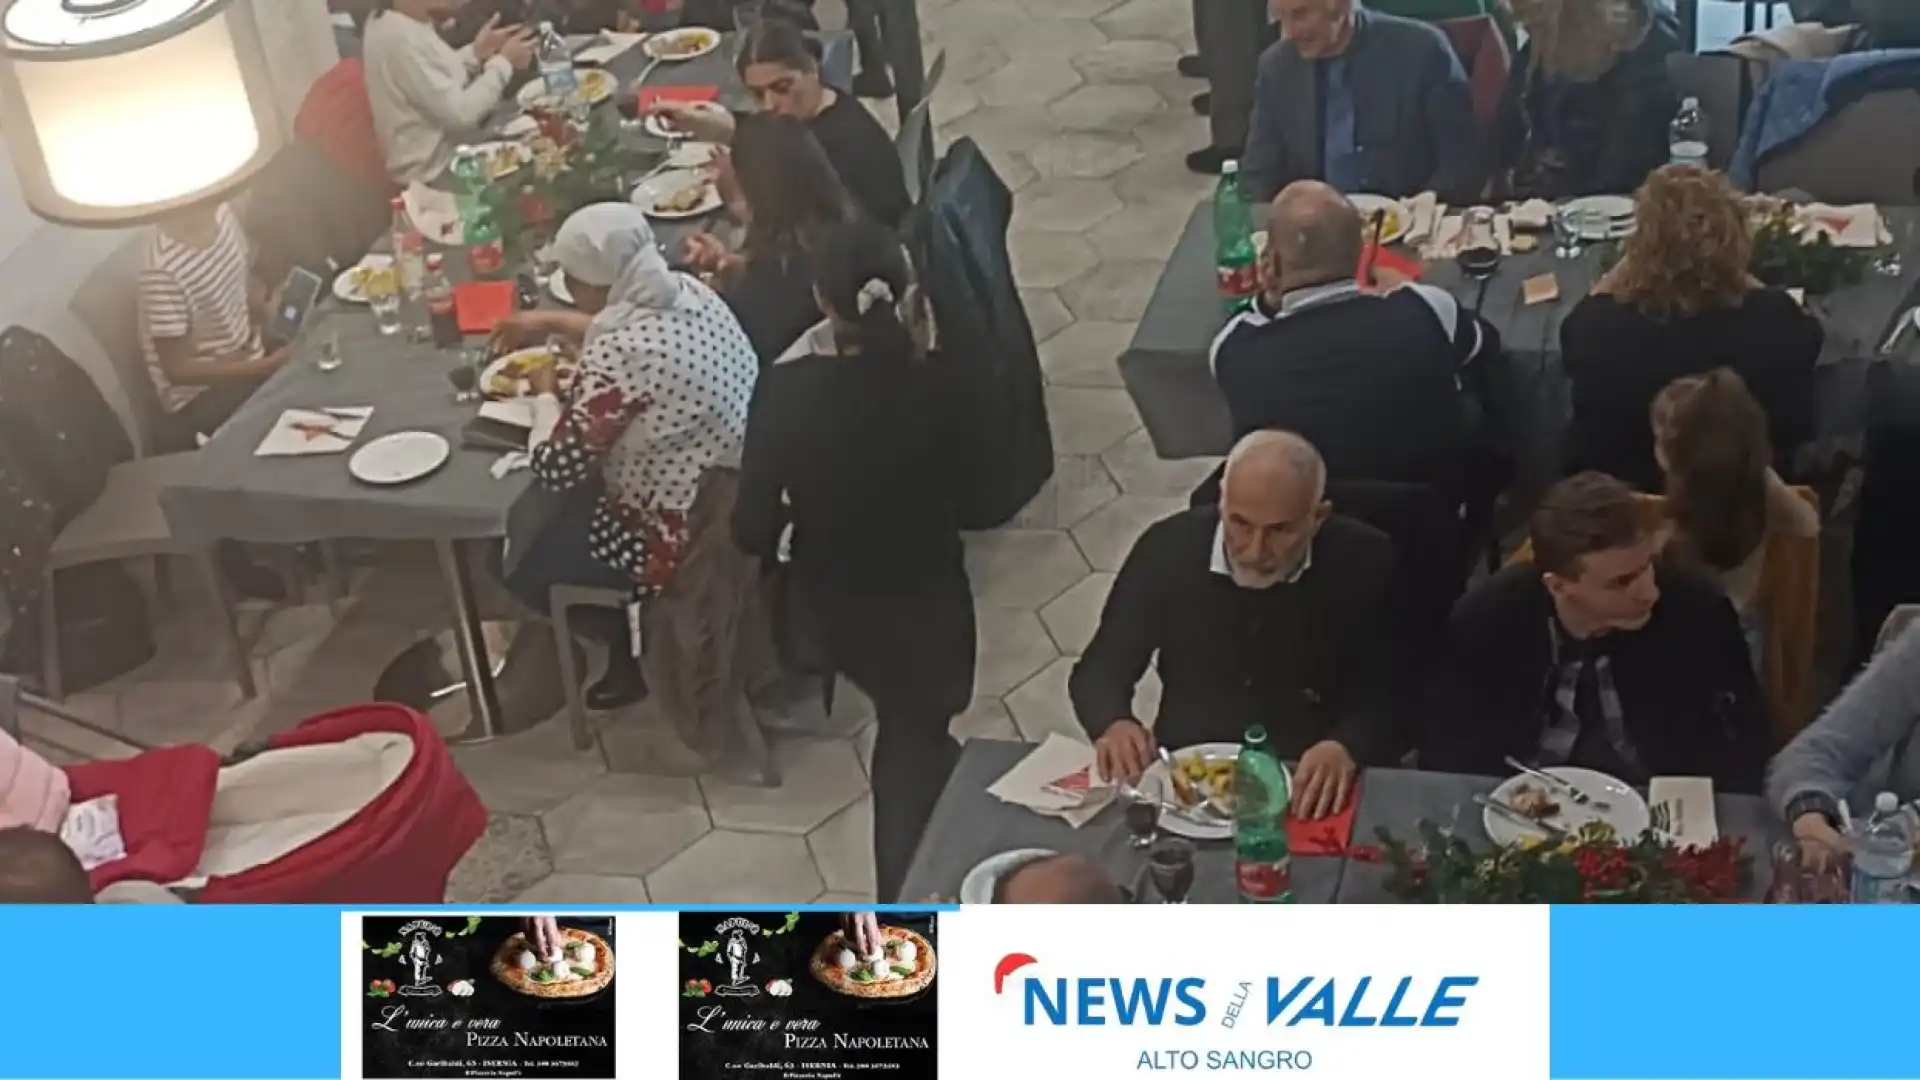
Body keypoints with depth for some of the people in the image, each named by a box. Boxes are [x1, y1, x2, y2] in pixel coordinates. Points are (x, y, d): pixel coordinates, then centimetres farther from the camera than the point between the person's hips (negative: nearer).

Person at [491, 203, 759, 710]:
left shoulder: (619, 358, -31)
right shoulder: (688, 292, -5)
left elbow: (555, 469, -23)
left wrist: (545, 393, -6)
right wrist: (552, 322, 17)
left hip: (685, 538, -9)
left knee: (520, 563, 12)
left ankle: (634, 648, 23)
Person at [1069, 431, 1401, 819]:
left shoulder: (1363, 563, -10)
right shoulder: (1168, 547, -7)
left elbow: (1385, 696, -4)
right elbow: (1098, 672, 2)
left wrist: (1346, 748, -24)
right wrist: (1114, 725, -20)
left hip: (1305, 789, -1)